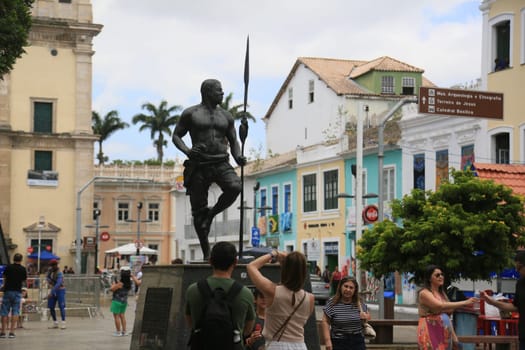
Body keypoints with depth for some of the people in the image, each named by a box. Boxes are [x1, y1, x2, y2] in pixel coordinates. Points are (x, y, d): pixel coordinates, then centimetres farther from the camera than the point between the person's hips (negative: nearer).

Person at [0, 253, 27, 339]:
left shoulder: (8, 267, -2)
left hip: (7, 291, 0)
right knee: (15, 312, 3)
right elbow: (24, 280, 8)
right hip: (17, 291, 0)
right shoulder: (23, 269, -2)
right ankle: (12, 332, -3)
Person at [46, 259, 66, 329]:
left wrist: (51, 293, -36)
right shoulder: (51, 271, 5)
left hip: (60, 290, -8)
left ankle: (63, 323, -9)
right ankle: (55, 323, 14)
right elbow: (47, 278, 13)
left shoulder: (59, 273, -20)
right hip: (53, 290, 8)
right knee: (51, 307, 6)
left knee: (61, 307, -9)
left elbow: (58, 284, -30)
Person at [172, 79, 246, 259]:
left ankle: (212, 213, -2)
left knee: (235, 187, -29)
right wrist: (187, 151, -13)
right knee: (198, 210, -2)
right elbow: (176, 136, 7)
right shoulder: (190, 113, 6)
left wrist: (238, 157, -3)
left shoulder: (226, 116, 15)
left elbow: (233, 141, 18)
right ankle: (206, 253, 8)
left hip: (221, 164, 2)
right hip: (198, 166, -2)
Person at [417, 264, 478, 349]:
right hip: (429, 335, -7)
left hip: (444, 334, 8)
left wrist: (454, 336, 13)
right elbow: (441, 306, -25)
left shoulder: (442, 294, 16)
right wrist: (465, 303, -26)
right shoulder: (424, 293, -9)